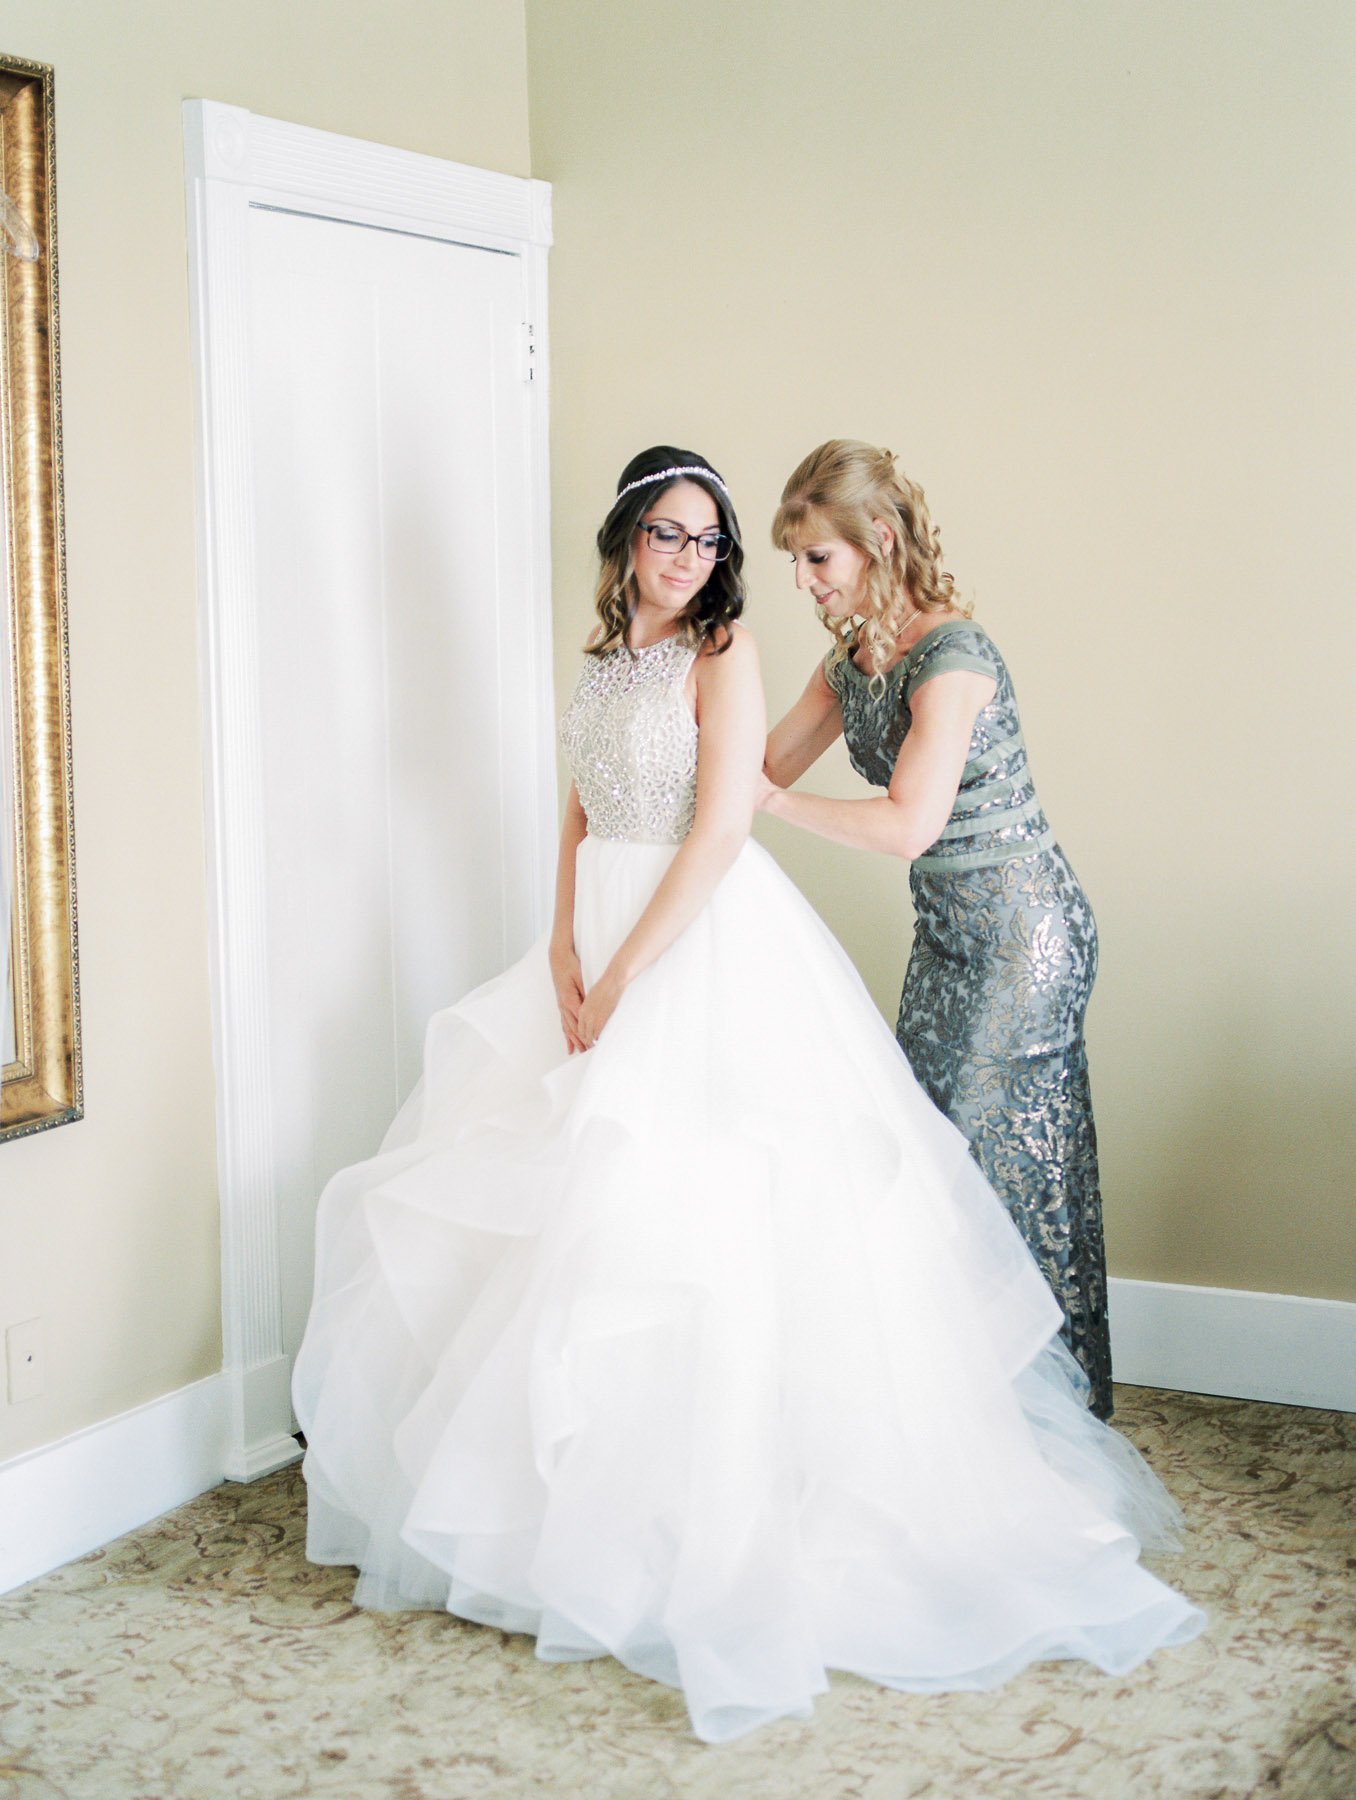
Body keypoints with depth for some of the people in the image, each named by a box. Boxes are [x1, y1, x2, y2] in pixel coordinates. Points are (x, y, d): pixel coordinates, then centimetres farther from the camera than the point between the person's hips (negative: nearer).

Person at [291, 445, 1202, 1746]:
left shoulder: (724, 653, -8)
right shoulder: (604, 659, 13)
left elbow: (719, 833, -15)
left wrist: (622, 978, -15)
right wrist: (565, 944, 0)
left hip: (709, 948, -7)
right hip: (604, 937, 7)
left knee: (684, 1199, -8)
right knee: (581, 1192, 8)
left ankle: (711, 1518, 2)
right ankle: (580, 1482, 20)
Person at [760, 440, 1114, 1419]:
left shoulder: (951, 653, -21)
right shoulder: (852, 658, 7)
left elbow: (909, 824, -27)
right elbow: (766, 765, 13)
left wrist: (773, 803, -22)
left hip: (1022, 929, -9)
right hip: (951, 927, 9)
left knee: (1012, 1156, -1)